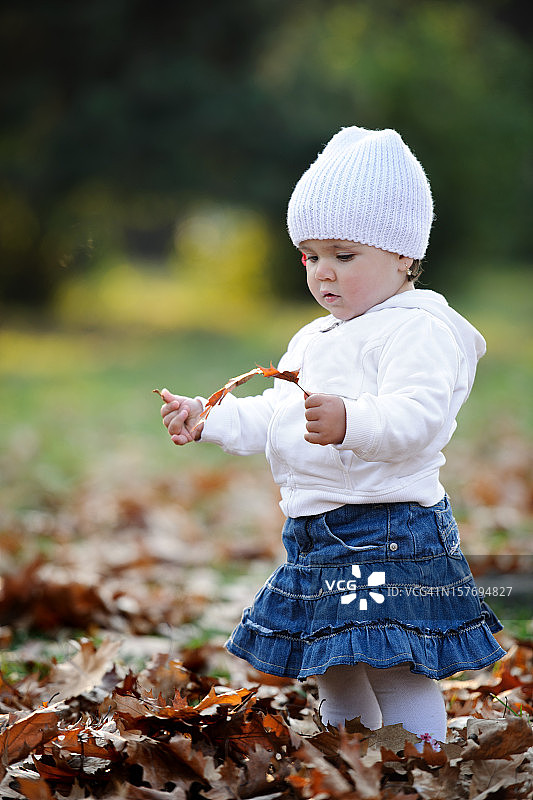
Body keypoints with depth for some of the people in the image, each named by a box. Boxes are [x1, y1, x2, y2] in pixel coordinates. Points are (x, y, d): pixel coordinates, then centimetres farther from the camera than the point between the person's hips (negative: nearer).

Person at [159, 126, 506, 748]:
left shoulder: (419, 330, -13)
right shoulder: (314, 340, 19)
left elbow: (421, 416, -28)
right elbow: (272, 417, 28)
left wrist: (351, 423, -44)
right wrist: (207, 419, 16)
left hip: (389, 530, -10)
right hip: (315, 532, 10)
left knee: (398, 674, -12)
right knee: (334, 675, 17)